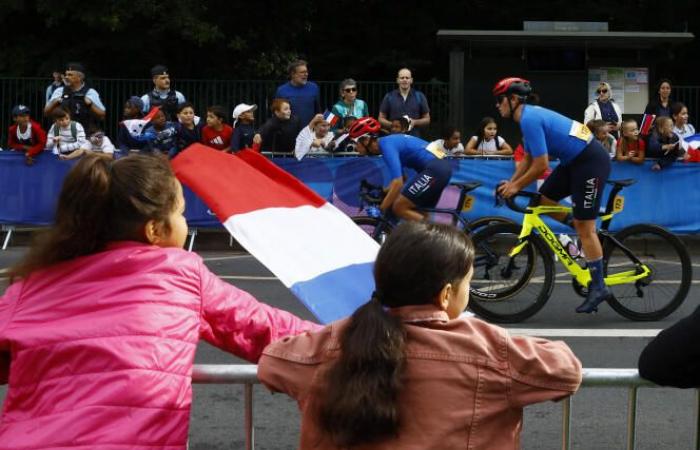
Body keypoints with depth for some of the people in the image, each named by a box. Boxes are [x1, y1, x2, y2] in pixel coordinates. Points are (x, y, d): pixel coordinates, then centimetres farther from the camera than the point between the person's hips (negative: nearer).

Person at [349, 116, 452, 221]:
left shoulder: (386, 145, -12)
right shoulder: (388, 142, 18)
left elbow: (398, 183, -21)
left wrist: (381, 210, -17)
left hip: (434, 169, -10)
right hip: (442, 167, 10)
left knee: (399, 208, -7)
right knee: (418, 214, 17)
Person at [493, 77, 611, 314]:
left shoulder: (530, 119, -20)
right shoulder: (529, 116, 10)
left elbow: (541, 165, -22)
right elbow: (528, 159, 17)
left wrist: (516, 186, -10)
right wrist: (510, 183, 7)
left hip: (591, 161, -10)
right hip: (574, 160, 10)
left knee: (584, 226, -6)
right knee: (544, 200, 10)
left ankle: (598, 287, 0)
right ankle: (588, 231, 22)